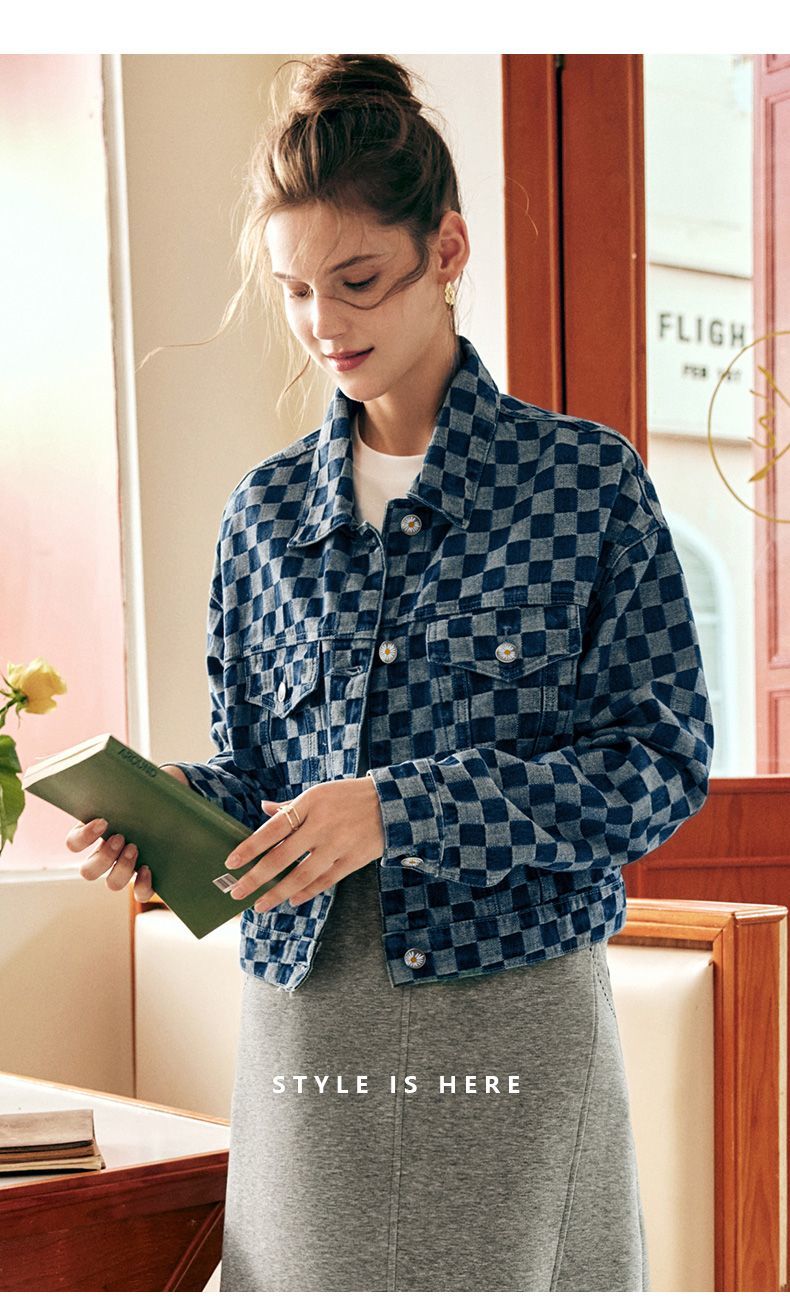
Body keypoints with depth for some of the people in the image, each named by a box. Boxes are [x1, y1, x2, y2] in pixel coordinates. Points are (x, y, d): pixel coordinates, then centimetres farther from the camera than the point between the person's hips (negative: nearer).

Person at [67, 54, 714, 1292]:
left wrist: (398, 810, -17)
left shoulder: (586, 479, -3)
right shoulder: (267, 508, 8)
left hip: (514, 1015, -3)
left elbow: (664, 759, -7)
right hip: (302, 1022, 3)